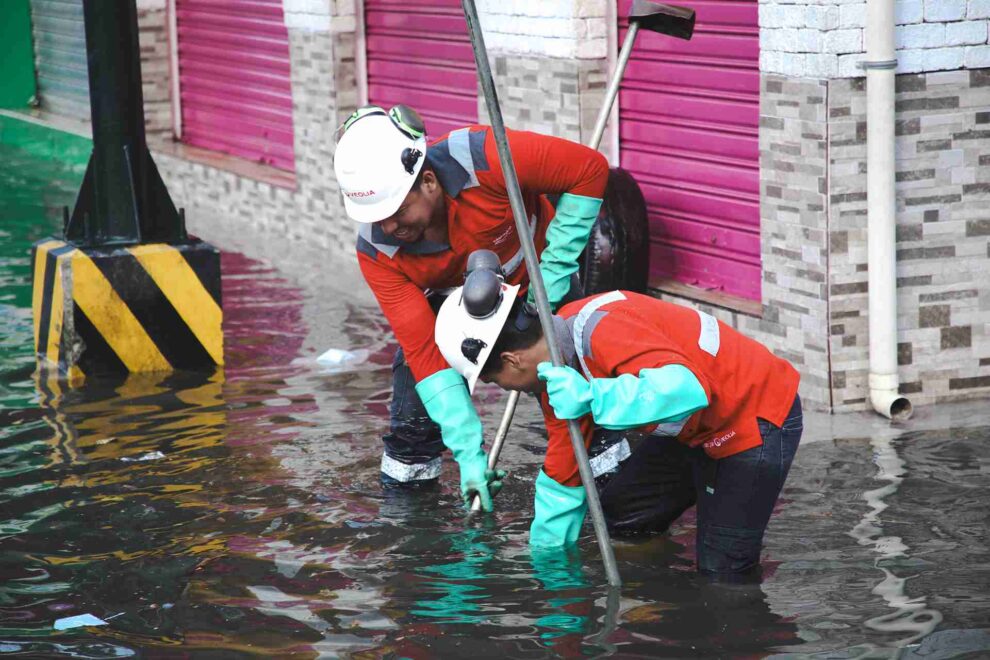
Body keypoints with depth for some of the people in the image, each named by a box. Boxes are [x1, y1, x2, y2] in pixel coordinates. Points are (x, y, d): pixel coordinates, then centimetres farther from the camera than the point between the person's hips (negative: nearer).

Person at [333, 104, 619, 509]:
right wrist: (469, 453, -32)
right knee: (414, 363, -14)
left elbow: (591, 169, -27)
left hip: (538, 277, -2)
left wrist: (553, 274, -26)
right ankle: (407, 467, 8)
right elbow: (426, 350, -26)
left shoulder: (482, 160, -39)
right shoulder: (376, 251, -28)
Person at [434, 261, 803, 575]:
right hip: (699, 431, 10)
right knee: (620, 515, 14)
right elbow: (561, 477, 10)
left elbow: (688, 388, -44)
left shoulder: (601, 329, -31)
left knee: (721, 570, -7)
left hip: (758, 417, -10)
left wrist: (589, 398, -45)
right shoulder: (555, 373, 0)